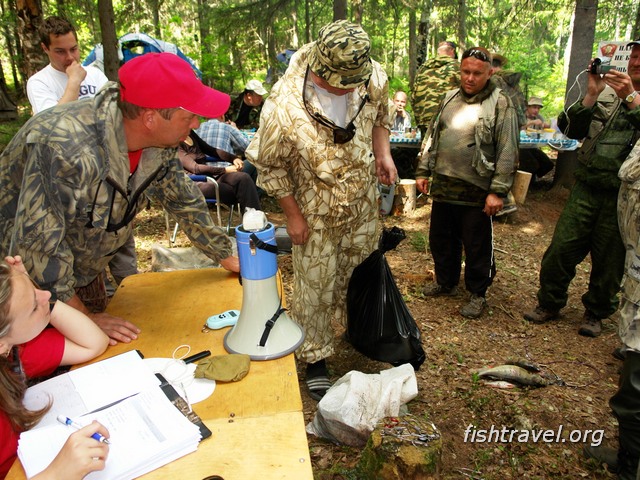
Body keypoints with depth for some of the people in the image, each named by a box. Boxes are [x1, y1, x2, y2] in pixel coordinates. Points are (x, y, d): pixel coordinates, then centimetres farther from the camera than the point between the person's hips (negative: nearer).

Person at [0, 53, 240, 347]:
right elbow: (36, 246, -33)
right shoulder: (68, 149, -38)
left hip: (84, 272, 6)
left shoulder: (160, 143, -14)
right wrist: (82, 318, -23)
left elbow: (182, 200, 1)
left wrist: (226, 257, 5)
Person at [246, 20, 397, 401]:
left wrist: (383, 153, -7)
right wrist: (293, 215, -11)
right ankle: (316, 361, 28)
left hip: (364, 202, 5)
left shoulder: (374, 77, -17)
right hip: (316, 213, -4)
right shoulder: (284, 107, -31)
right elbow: (270, 166, -16)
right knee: (315, 288, 7)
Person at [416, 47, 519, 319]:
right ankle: (446, 282, 38)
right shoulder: (449, 99, 11)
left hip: (476, 192, -5)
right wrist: (423, 171, 12)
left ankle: (477, 294, 24)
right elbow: (432, 138, 18)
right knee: (441, 240, 17)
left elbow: (507, 152, -10)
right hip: (443, 187, 6)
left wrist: (498, 191, -15)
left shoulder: (500, 104, -6)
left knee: (477, 247, 5)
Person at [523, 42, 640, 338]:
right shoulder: (605, 93, 8)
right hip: (586, 190, 2)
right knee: (561, 249, 2)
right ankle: (549, 304, 22)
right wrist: (591, 95, -11)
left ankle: (596, 312, 31)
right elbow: (570, 128, -1)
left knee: (609, 260, 10)